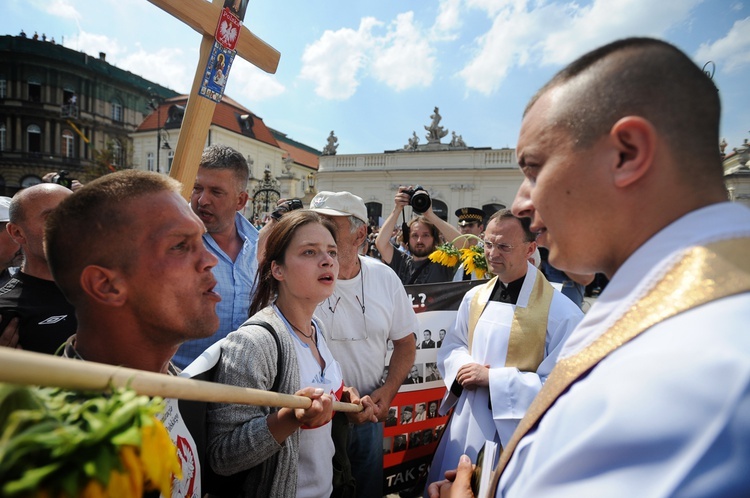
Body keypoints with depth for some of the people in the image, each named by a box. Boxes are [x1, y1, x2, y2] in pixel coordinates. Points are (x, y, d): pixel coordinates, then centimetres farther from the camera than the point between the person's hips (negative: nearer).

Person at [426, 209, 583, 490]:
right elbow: (451, 346, 12)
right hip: (468, 424, 5)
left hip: (520, 432, -5)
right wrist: (463, 368, -10)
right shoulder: (474, 297, 1)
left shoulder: (560, 311, -18)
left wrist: (492, 378, -22)